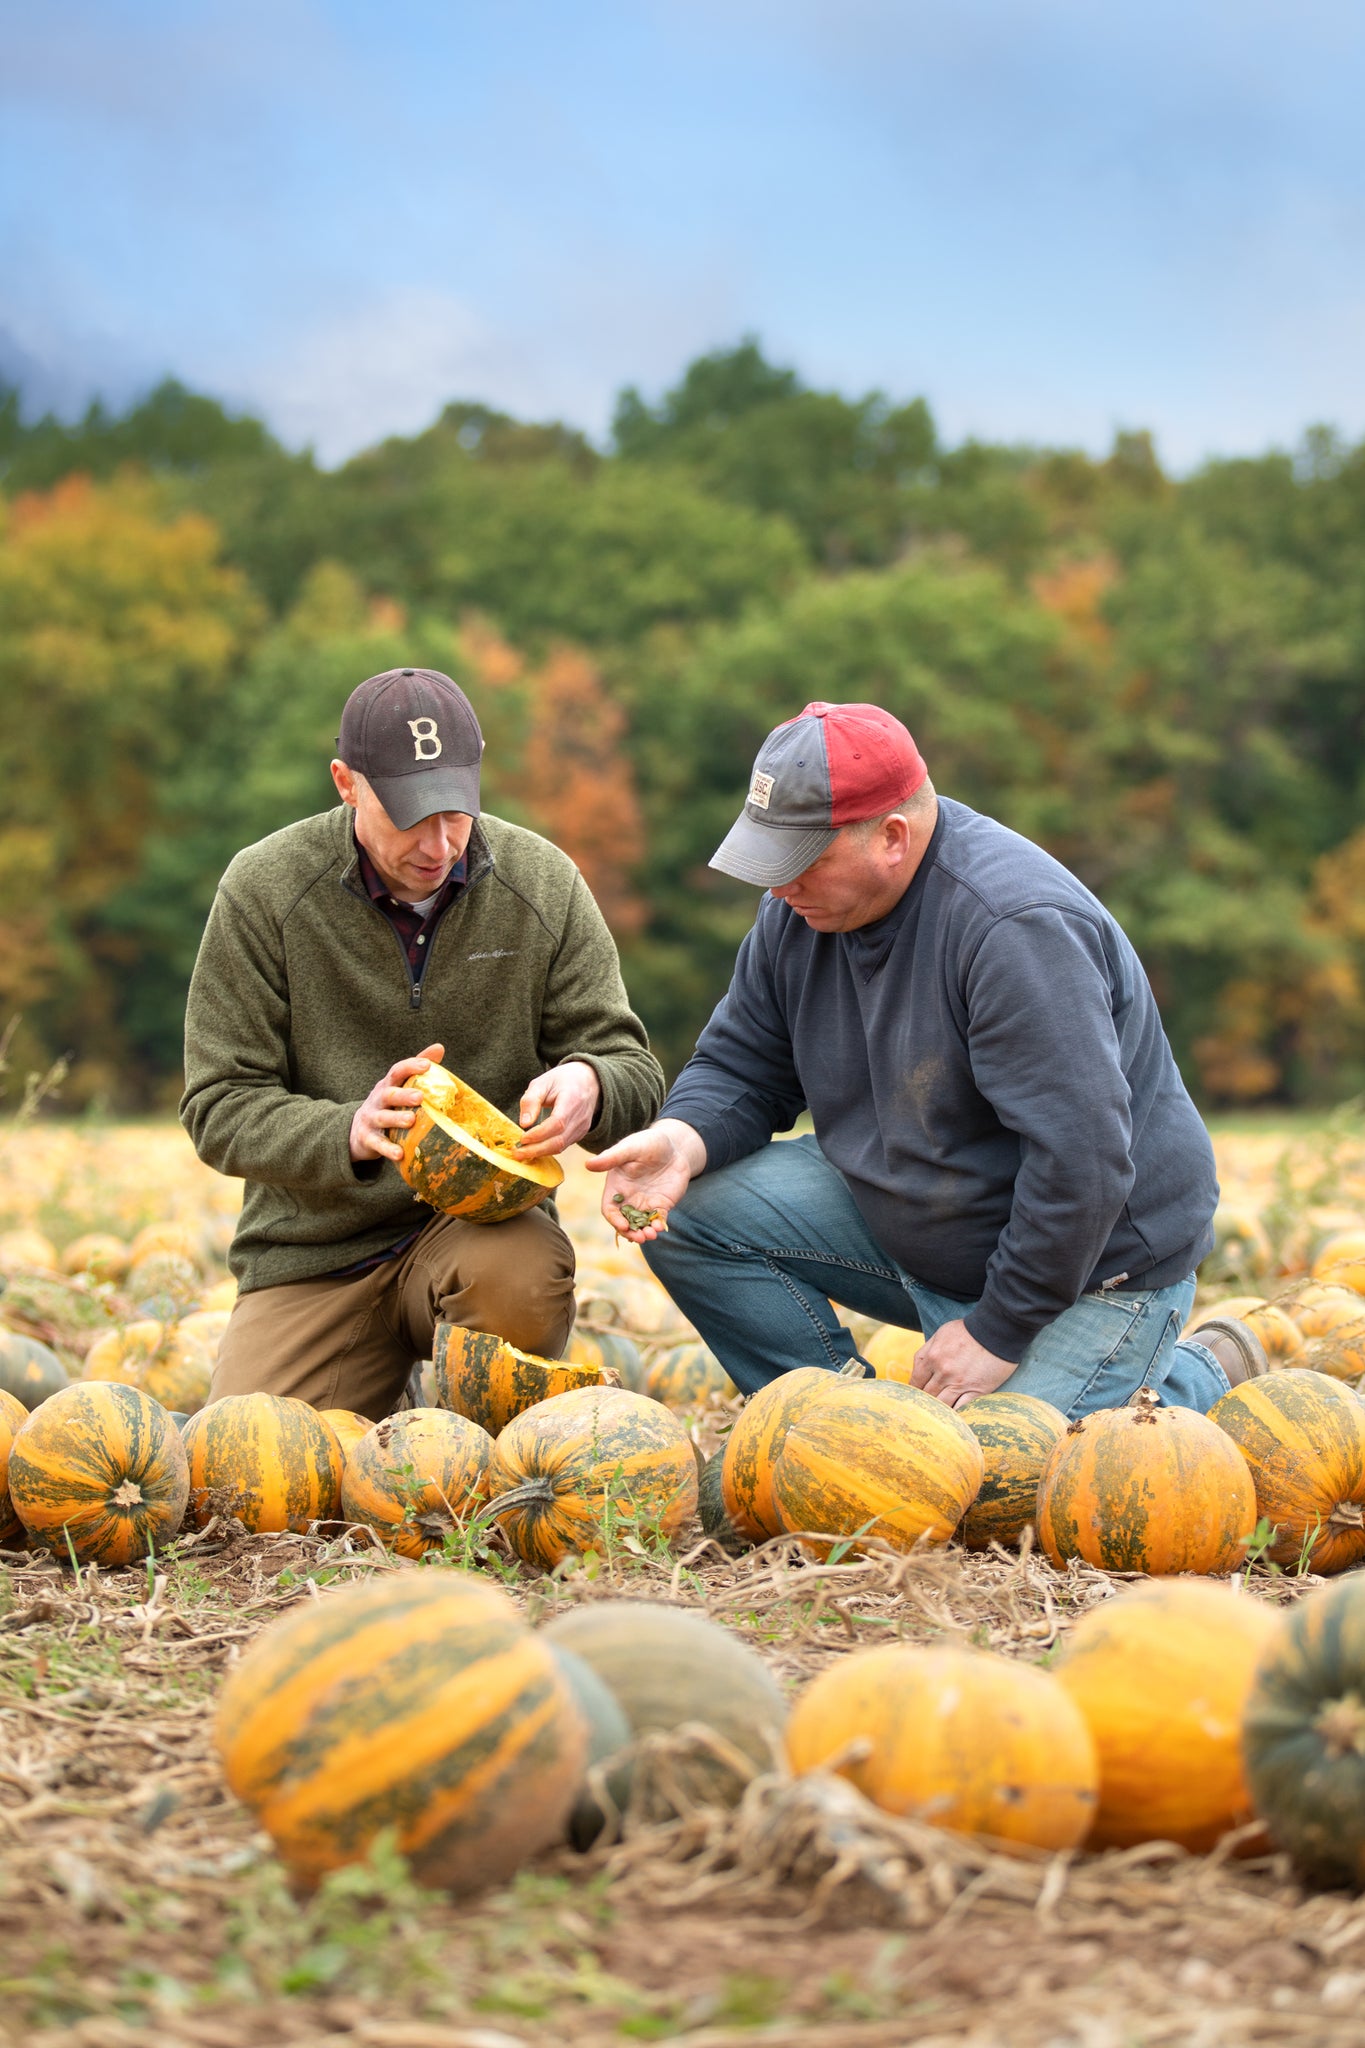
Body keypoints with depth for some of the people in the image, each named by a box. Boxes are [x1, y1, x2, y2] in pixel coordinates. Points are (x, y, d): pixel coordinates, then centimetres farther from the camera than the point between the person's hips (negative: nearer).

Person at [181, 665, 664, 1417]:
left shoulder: (543, 883, -2)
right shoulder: (263, 890, -7)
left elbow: (635, 1072, 1)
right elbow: (220, 1107, -7)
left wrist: (588, 1083, -25)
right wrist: (350, 1132, -28)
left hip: (482, 1216, 0)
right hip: (313, 1251, 0)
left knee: (523, 1276, -35)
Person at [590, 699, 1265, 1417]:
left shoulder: (1015, 927, -29)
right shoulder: (803, 905, -3)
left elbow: (1082, 1162, -31)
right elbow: (740, 1068, 7)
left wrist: (998, 1334, -24)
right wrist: (682, 1140, -17)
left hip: (1087, 1262, -7)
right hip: (902, 1221, 7)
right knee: (690, 1211, -7)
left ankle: (1199, 1380, 5)